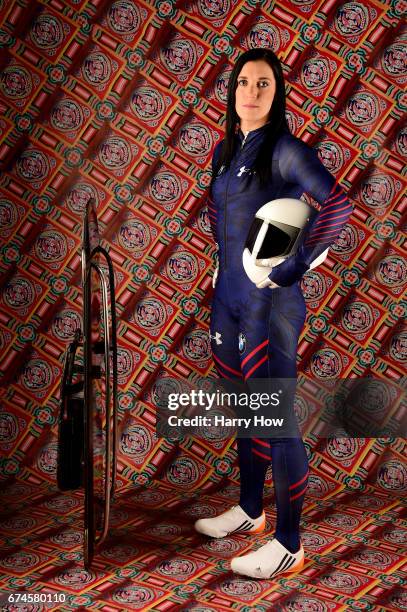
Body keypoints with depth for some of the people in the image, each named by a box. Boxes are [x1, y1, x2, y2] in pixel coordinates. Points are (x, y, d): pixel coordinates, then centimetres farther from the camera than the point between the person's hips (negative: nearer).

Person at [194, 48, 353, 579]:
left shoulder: (284, 150, -13)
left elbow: (338, 204, -27)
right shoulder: (226, 150, 10)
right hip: (229, 294, 8)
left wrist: (294, 267, -24)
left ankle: (289, 546, 12)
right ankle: (250, 510, 37)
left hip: (268, 302, -8)